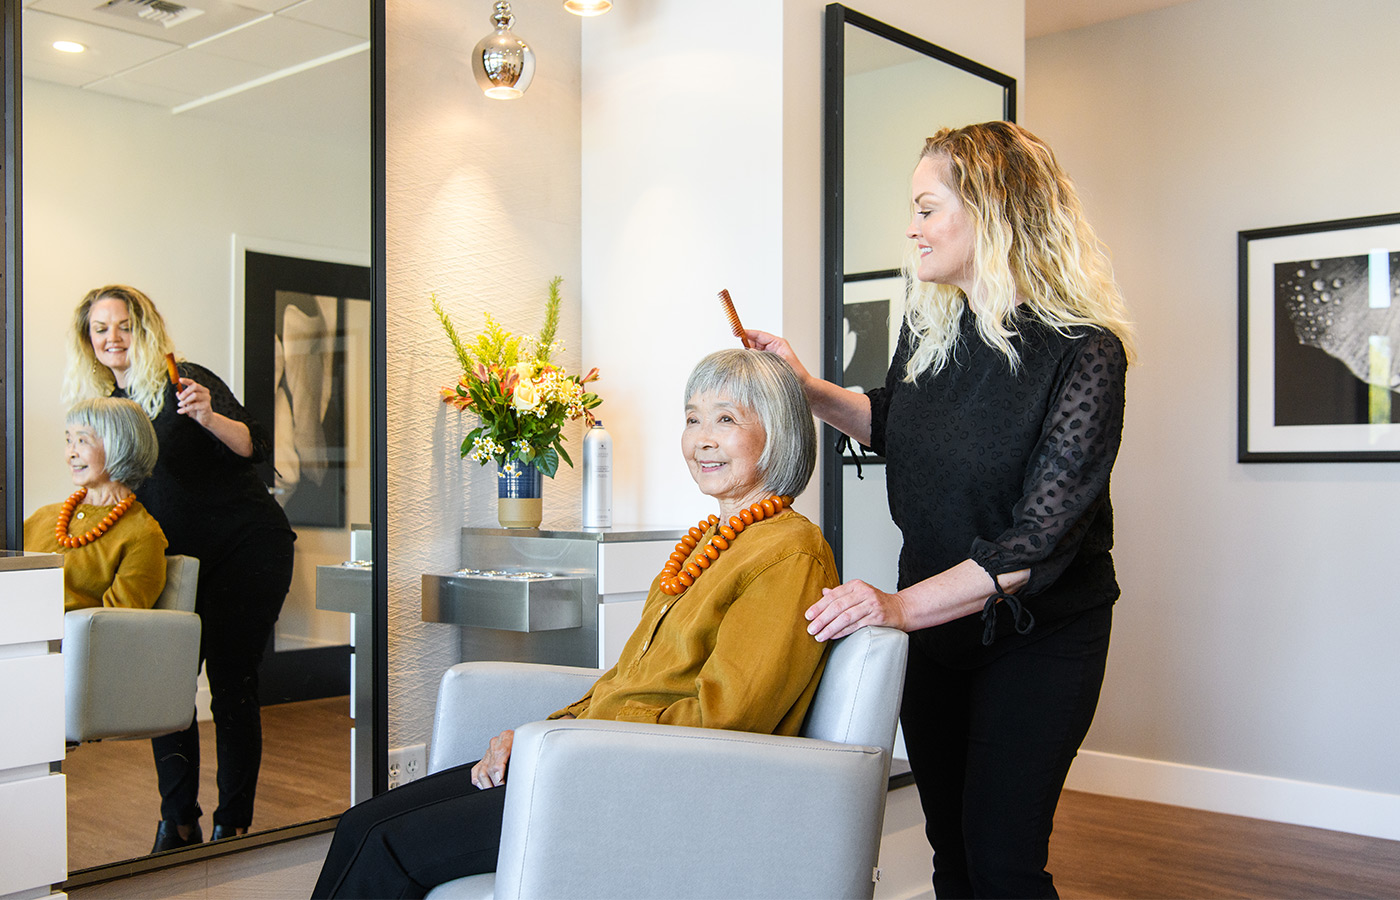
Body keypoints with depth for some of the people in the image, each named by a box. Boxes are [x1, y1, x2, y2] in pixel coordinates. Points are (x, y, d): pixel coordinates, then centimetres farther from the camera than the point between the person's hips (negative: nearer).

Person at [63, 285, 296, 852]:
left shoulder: (185, 382, -9)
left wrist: (208, 417, -35)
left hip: (247, 548, -6)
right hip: (181, 560, 6)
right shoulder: (106, 404, 10)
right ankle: (177, 823, 11)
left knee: (231, 686, -4)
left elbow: (254, 447, -19)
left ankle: (232, 826, 6)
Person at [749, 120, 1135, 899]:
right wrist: (807, 388, 5)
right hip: (930, 617, 6)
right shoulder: (929, 326, -2)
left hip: (1037, 635, -6)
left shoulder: (1083, 353, -22)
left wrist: (903, 606, -36)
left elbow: (1040, 539, -28)